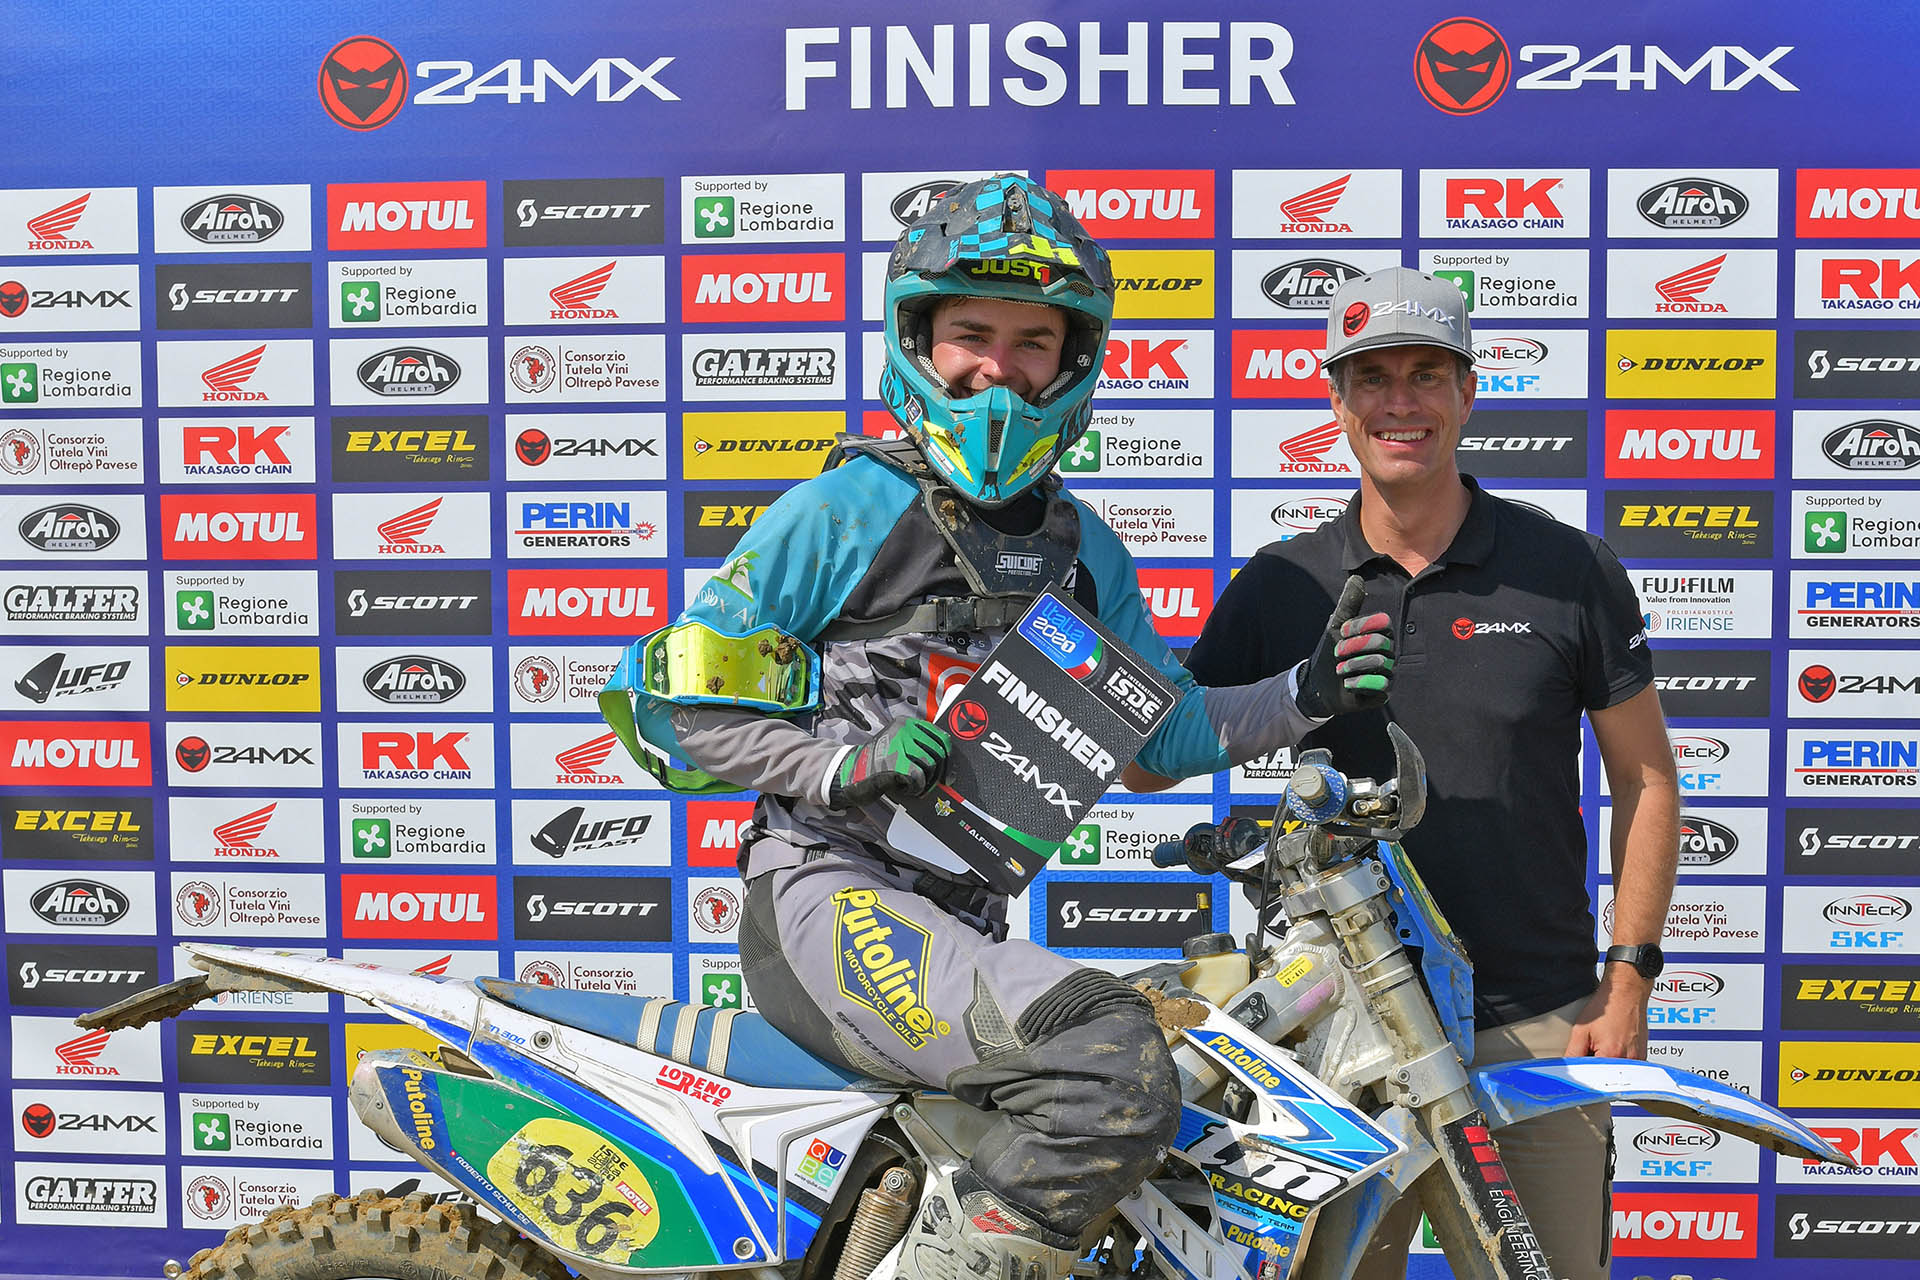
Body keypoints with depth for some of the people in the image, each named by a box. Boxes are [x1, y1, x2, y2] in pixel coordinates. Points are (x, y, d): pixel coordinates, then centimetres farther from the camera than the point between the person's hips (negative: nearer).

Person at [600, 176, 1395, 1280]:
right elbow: (675, 693, -5)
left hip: (961, 921, 8)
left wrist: (1305, 695, 4)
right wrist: (846, 769, -18)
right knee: (1113, 1062, -30)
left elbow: (1169, 729, 19)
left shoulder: (1081, 546, 14)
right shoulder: (848, 510, -4)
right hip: (825, 894, -8)